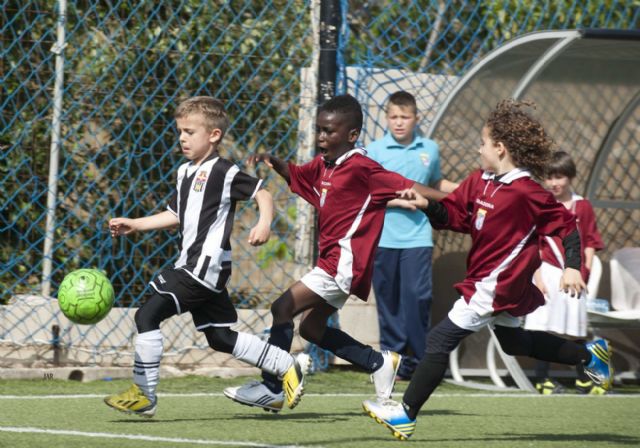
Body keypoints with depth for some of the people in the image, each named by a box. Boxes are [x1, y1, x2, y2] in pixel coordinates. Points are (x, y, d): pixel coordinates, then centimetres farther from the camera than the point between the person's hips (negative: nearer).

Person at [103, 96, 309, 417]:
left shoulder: (223, 172, -10)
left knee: (147, 315, -13)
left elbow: (262, 194, -6)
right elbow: (175, 215, 25)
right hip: (191, 264, 10)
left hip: (206, 264, -10)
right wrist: (135, 225, 19)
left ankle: (144, 395, -7)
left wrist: (264, 224, -23)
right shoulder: (186, 172, 16)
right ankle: (289, 366, 22)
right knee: (220, 337, 13)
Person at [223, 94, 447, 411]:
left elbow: (407, 188, -18)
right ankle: (379, 363, 23)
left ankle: (271, 388, -7)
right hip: (331, 262, 10)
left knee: (283, 308, -13)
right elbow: (297, 175, 31)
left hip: (344, 263, -10)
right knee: (311, 328, 16)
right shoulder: (322, 165, 11)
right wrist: (273, 163, 10)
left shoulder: (361, 168, -15)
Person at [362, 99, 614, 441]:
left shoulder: (526, 192, -18)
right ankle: (589, 355, 38)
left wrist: (572, 267, -22)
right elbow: (452, 215, 7)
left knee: (441, 339, -9)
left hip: (496, 285, -10)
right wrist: (426, 205, -12)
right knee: (512, 341, 27)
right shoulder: (479, 182, 5)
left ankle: (406, 414, -5)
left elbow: (566, 226, -15)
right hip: (486, 281, 10)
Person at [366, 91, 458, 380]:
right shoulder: (375, 150, -1)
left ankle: (419, 359, 0)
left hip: (417, 238, 1)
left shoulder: (429, 149, 9)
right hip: (383, 238, -1)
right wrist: (399, 199, -17)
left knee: (417, 295, -9)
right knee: (388, 299, 3)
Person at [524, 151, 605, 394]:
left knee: (577, 330, 11)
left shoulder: (583, 207, 5)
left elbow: (590, 241, 6)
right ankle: (543, 379, 2)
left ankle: (583, 380, 21)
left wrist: (585, 269, -4)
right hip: (548, 272, -3)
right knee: (543, 328, -4)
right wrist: (537, 276, -12)